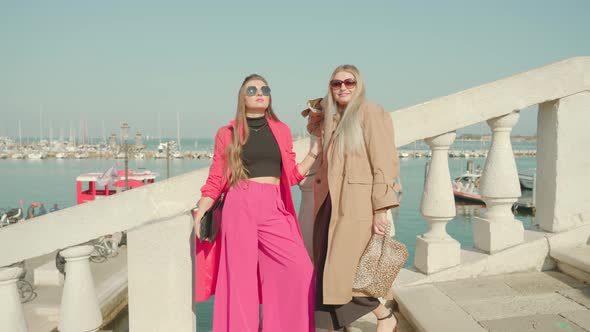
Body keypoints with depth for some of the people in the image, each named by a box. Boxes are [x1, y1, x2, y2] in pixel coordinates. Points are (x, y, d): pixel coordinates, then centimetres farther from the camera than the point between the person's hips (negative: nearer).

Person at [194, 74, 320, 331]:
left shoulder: (281, 130, 13)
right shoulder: (227, 133, 7)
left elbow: (291, 175, 15)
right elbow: (216, 179, 8)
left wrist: (314, 153, 6)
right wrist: (199, 213, -2)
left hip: (274, 209, 2)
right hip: (240, 206, -2)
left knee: (299, 269, -9)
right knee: (240, 274, -1)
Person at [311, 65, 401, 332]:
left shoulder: (370, 112, -5)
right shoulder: (334, 120, 19)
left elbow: (384, 163, -12)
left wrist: (380, 210, -17)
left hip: (357, 207, -7)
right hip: (331, 207, 8)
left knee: (343, 273, -10)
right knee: (327, 275, 8)